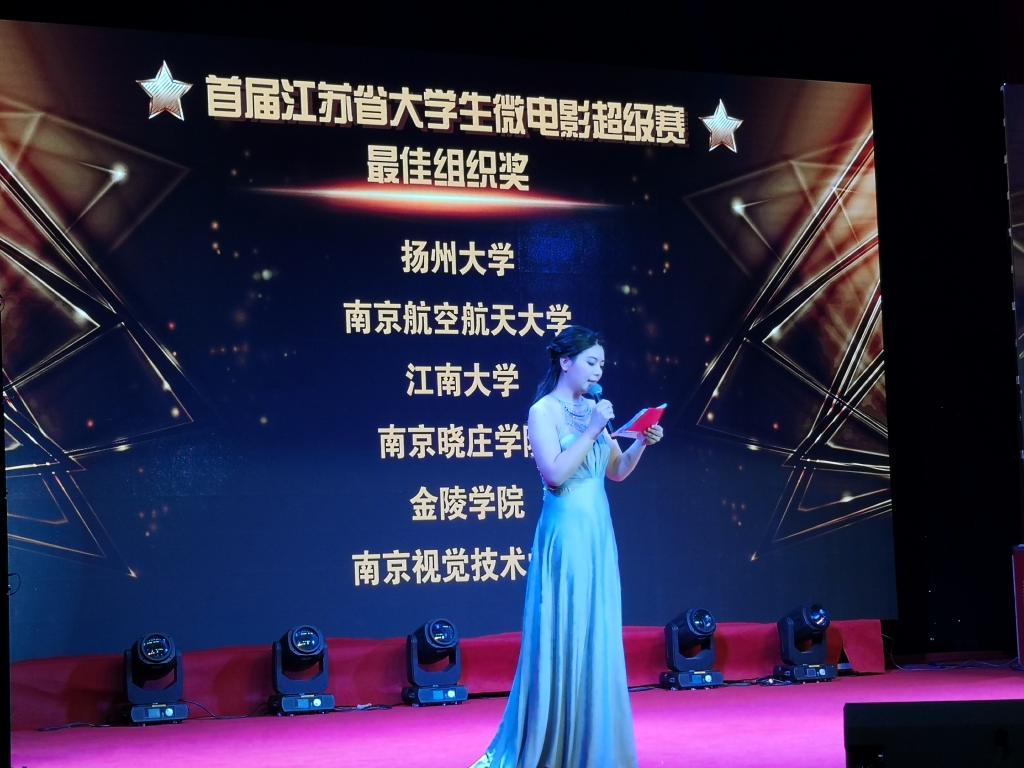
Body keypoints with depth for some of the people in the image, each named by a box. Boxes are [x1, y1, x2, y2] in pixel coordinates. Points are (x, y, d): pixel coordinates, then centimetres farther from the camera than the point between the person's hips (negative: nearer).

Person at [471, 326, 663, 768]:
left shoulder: (591, 410, 12)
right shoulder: (544, 411, -8)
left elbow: (616, 472, 19)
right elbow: (555, 474, -19)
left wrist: (641, 443, 3)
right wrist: (592, 430, -16)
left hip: (598, 535, 7)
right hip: (565, 535, -7)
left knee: (597, 643, 8)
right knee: (560, 641, -5)